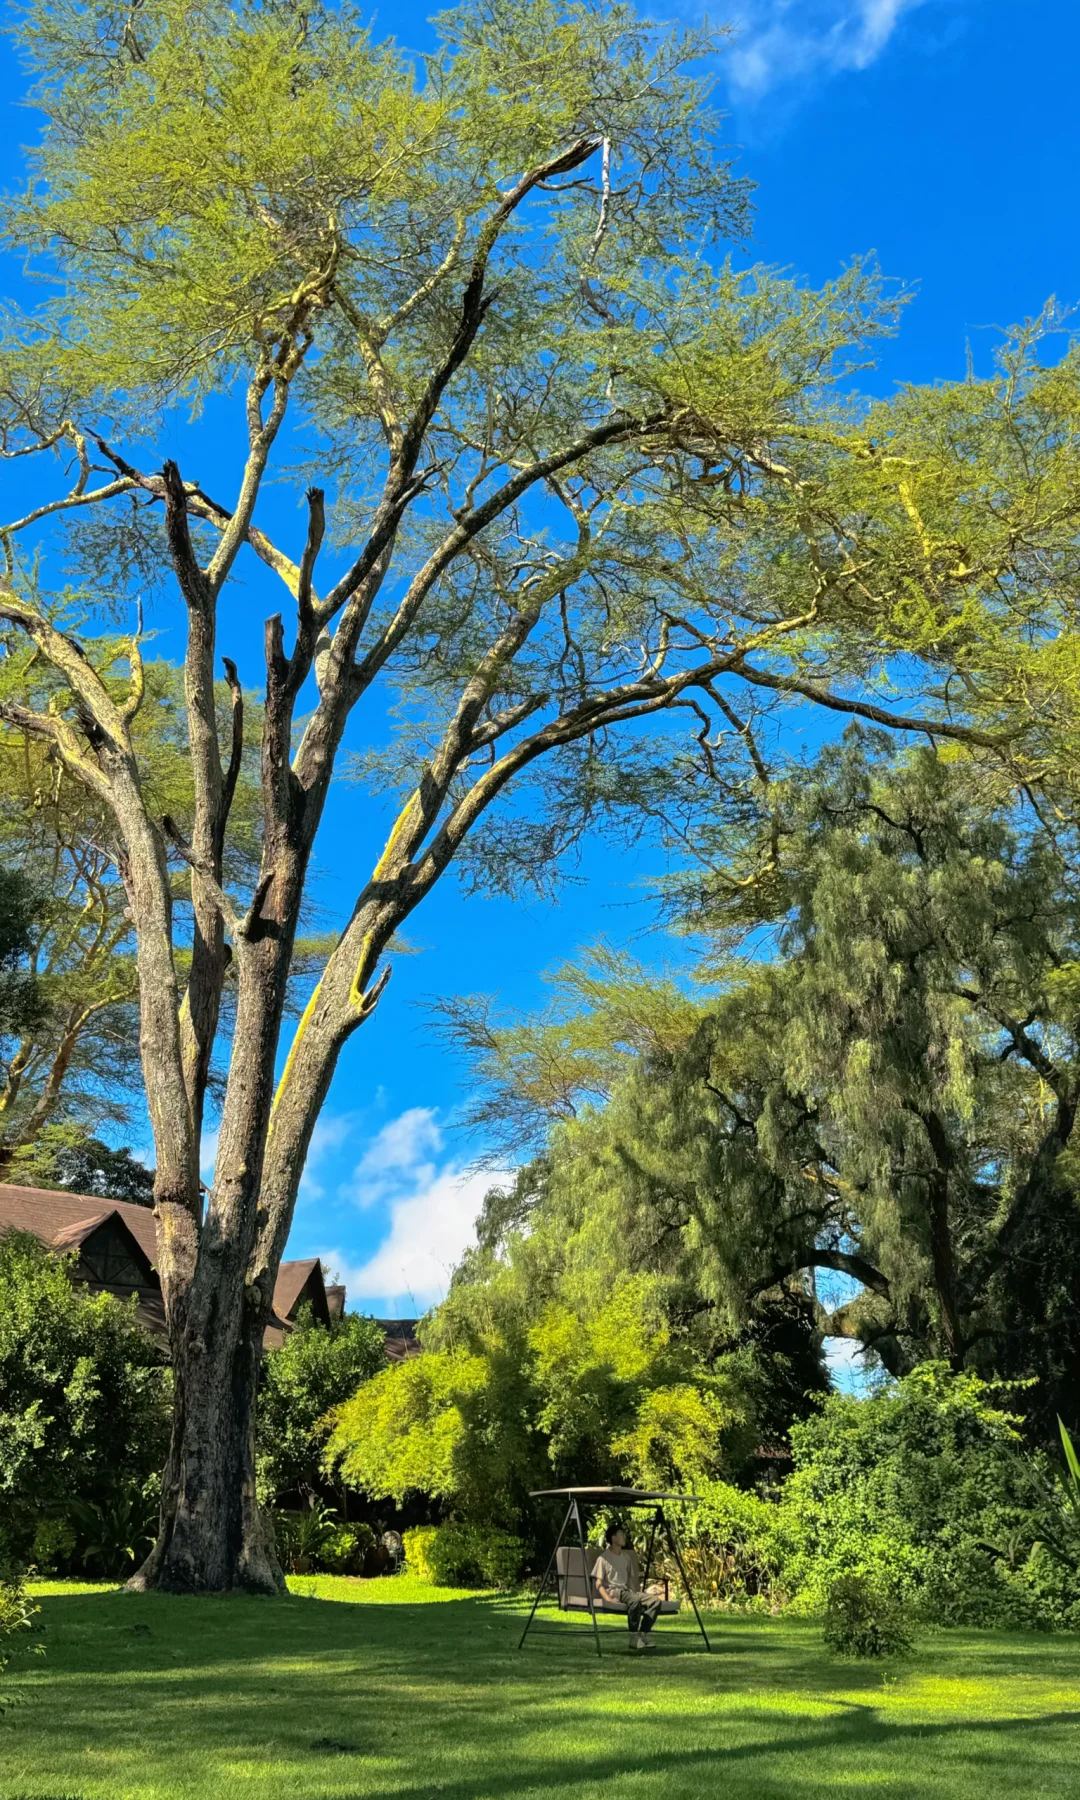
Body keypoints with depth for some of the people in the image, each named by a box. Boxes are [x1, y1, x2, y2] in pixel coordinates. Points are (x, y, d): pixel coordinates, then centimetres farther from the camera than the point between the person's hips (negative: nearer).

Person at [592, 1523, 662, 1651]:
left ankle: (642, 1635, -18)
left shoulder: (626, 1556, 18)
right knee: (635, 1600, -38)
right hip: (613, 1591, -7)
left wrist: (640, 1591, 3)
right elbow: (599, 1583, -8)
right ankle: (634, 1638, -24)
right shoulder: (603, 1558, -3)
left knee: (655, 1600, -19)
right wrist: (608, 1599, -24)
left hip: (626, 1590, 7)